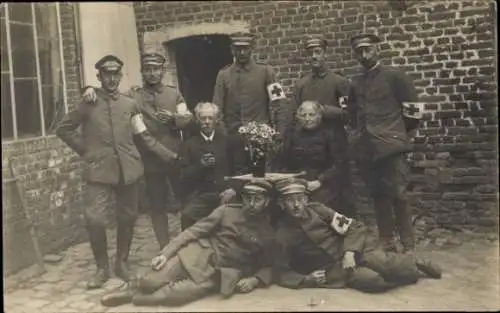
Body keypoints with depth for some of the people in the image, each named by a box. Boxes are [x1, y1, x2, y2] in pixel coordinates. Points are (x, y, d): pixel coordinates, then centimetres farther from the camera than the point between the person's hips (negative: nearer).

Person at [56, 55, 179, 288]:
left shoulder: (130, 104, 8)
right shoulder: (88, 104, 2)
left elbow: (144, 136, 11)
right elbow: (64, 129, 9)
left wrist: (169, 155, 4)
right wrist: (85, 149, 0)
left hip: (127, 168, 2)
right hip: (99, 170, -2)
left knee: (128, 217, 8)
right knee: (94, 218, -10)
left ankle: (121, 263, 26)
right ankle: (102, 268, 9)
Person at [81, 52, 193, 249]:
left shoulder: (174, 94, 8)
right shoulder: (132, 95, 3)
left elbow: (188, 119, 1)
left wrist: (173, 118, -20)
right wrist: (91, 89, -16)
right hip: (151, 161, -1)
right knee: (156, 207, 8)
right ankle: (165, 249, 21)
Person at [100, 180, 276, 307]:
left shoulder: (267, 233, 5)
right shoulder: (227, 211, 4)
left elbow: (268, 266, 10)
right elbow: (194, 231, 0)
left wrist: (255, 279, -13)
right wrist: (165, 253, -9)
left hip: (223, 273, -1)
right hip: (200, 254, 1)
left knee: (186, 291, -30)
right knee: (151, 282, -21)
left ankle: (133, 296, -10)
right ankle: (134, 287, 14)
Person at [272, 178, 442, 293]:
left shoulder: (317, 209, -7)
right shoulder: (282, 235, -10)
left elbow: (356, 227, -2)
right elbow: (282, 273, -6)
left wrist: (350, 252, -18)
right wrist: (308, 279, -21)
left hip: (353, 250, 2)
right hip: (332, 268, -2)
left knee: (392, 267, -18)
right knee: (374, 281, -26)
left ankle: (414, 263, 16)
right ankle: (411, 273, 2)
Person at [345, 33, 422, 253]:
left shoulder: (395, 76, 2)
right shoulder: (355, 83, 16)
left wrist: (396, 131, 4)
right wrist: (360, 131, 14)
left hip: (390, 144, -5)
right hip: (366, 148, 5)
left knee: (397, 195, -5)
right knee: (378, 196, 10)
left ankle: (408, 246, 6)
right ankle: (386, 244, 19)